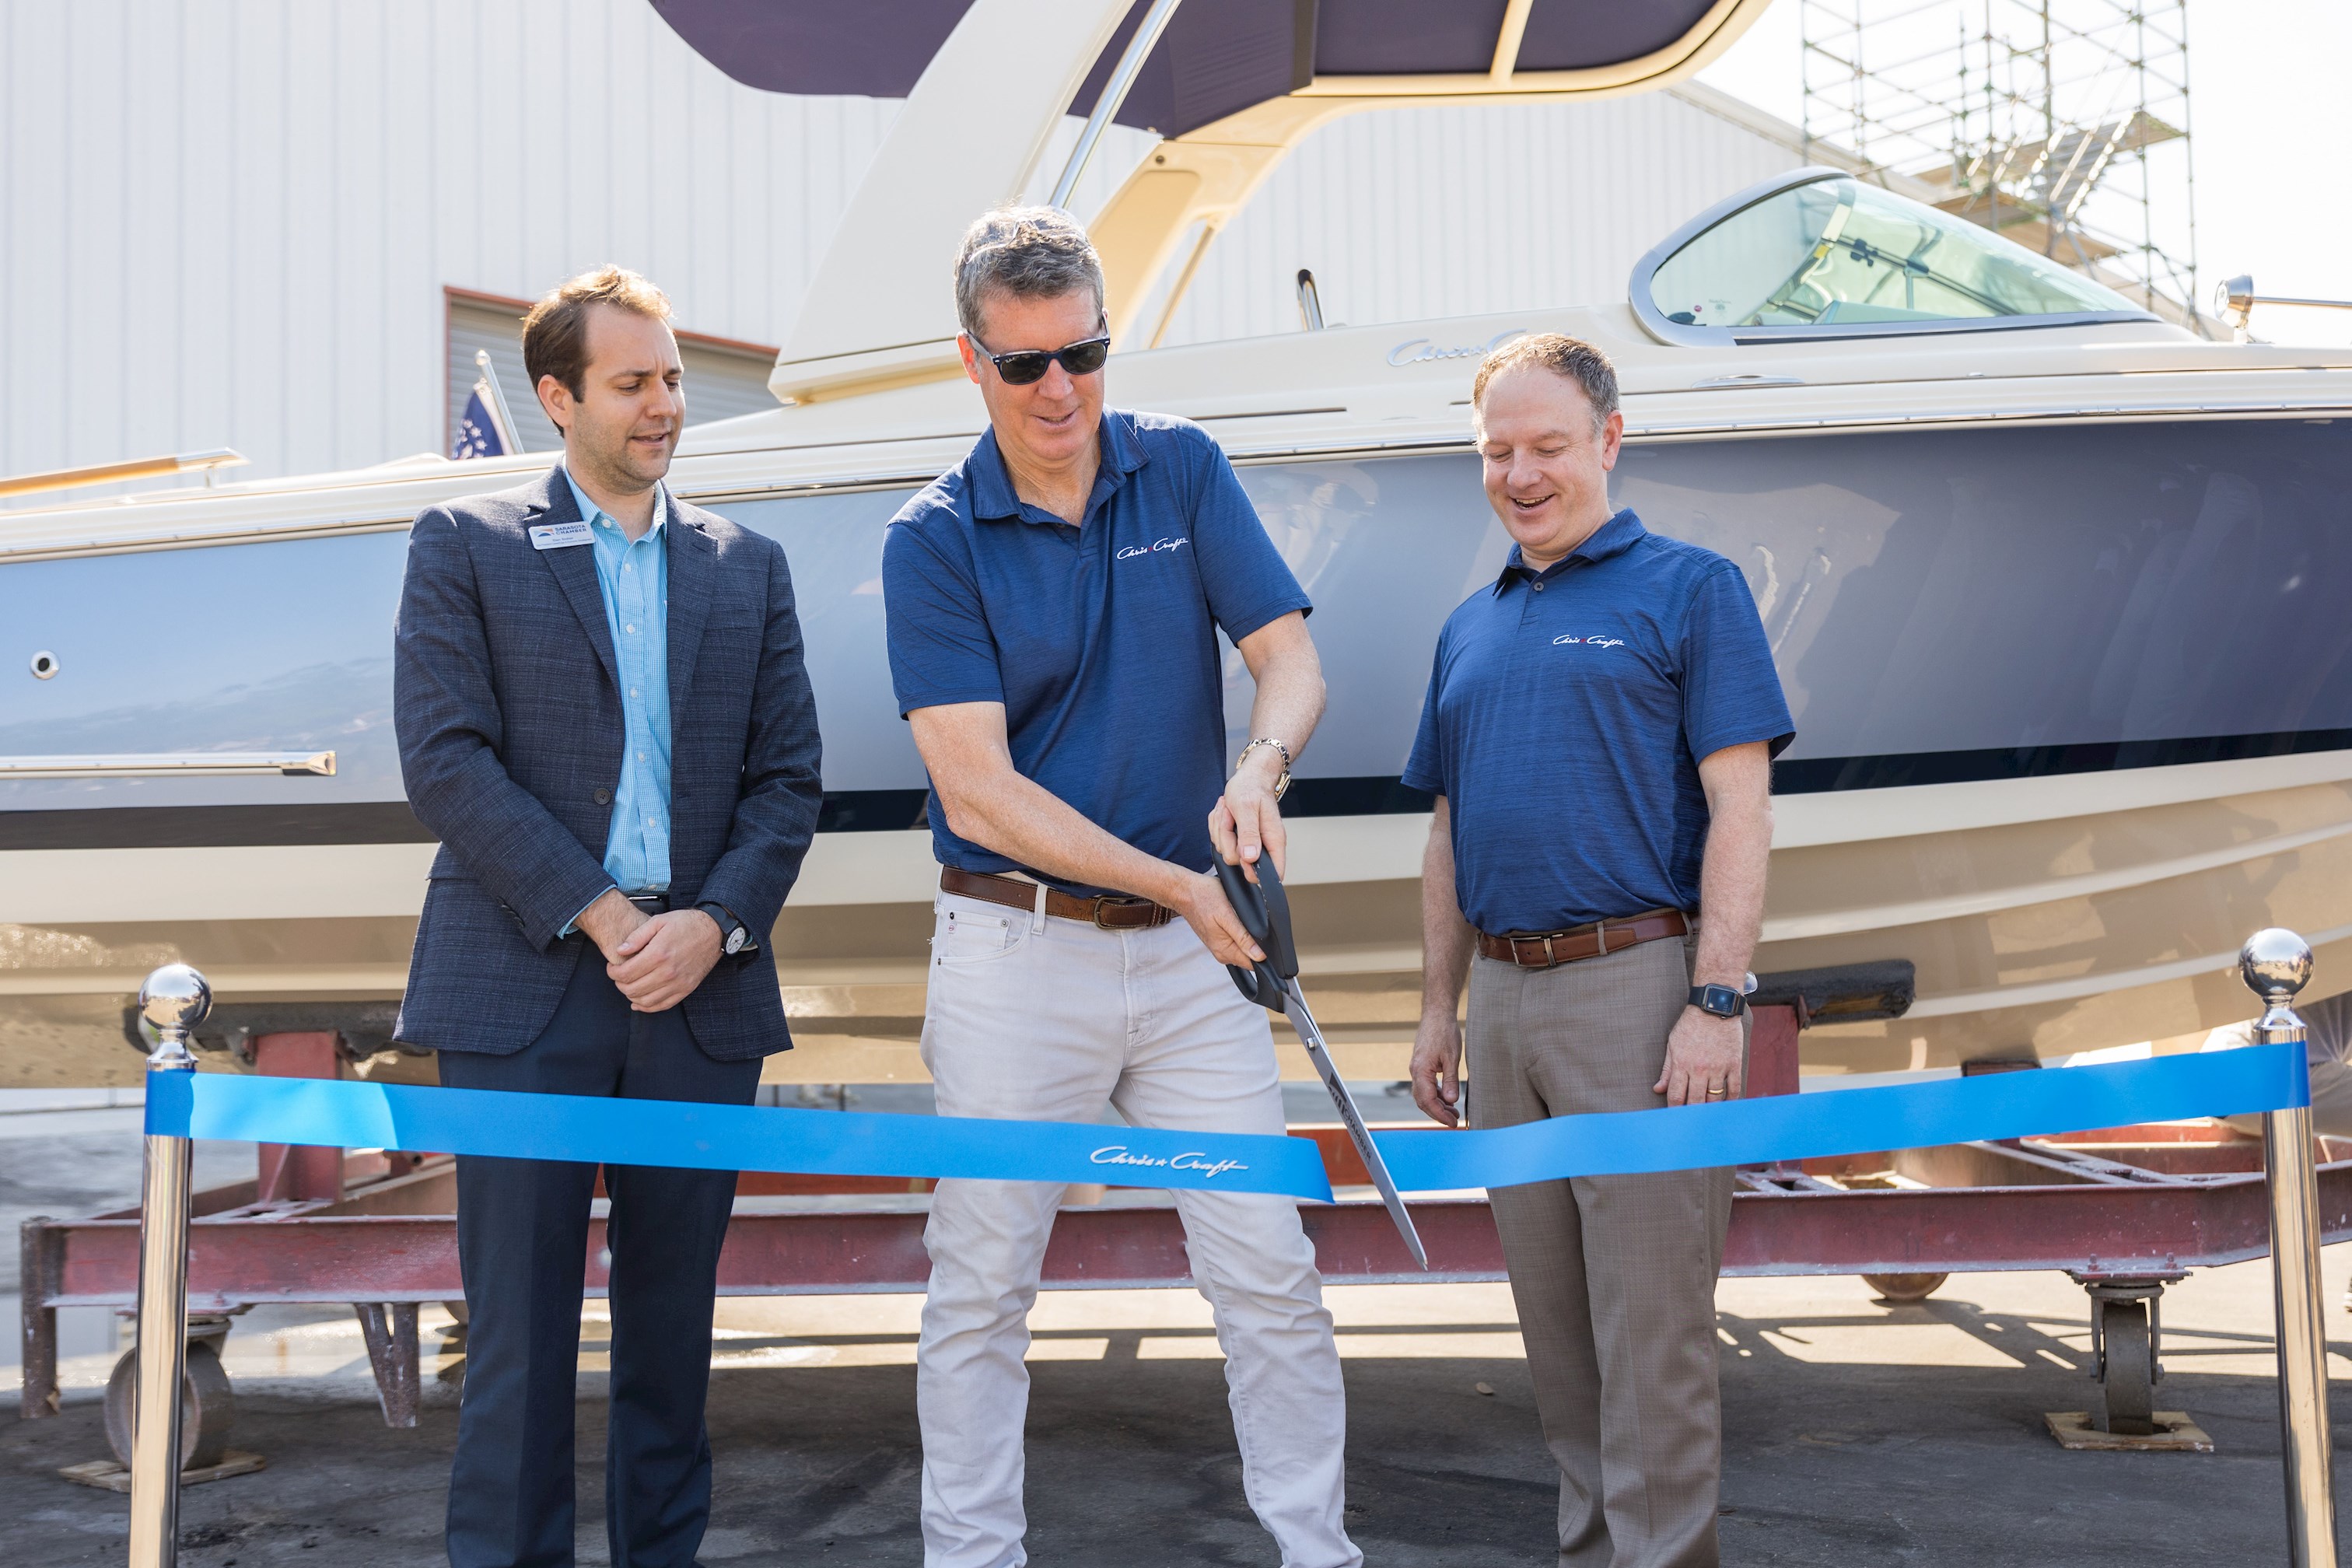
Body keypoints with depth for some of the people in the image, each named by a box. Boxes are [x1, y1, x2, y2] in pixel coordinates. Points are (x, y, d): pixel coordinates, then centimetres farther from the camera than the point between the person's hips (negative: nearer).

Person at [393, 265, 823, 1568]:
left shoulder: (746, 567, 14)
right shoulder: (463, 547, 5)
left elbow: (786, 777, 9)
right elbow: (445, 760, -5)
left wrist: (715, 922, -8)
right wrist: (597, 917, -12)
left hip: (701, 993, 3)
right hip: (523, 991, -3)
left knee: (672, 1326, 9)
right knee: (519, 1330, 0)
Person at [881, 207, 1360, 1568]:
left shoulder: (1183, 471, 4)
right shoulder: (934, 541, -4)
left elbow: (1292, 661, 0)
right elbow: (979, 792, -11)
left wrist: (1258, 769, -23)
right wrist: (1180, 886, -17)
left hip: (1191, 948, 2)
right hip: (1017, 953, -2)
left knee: (1271, 1272, 3)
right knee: (983, 1290, 6)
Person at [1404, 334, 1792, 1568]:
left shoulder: (1688, 588, -1)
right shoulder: (1469, 629, 17)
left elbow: (1739, 808, -9)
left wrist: (1717, 1003, -17)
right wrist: (1439, 1008, 15)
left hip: (1638, 985, -6)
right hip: (1504, 996, 7)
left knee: (1650, 1321, -3)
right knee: (1554, 1317, 14)